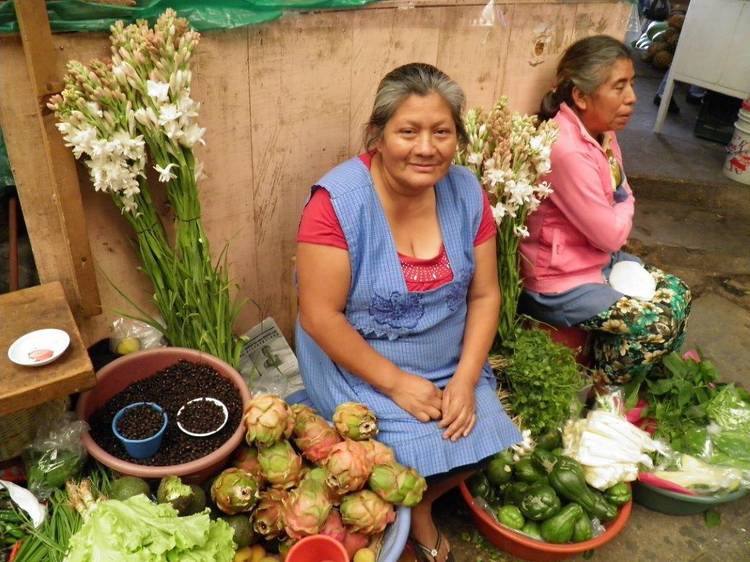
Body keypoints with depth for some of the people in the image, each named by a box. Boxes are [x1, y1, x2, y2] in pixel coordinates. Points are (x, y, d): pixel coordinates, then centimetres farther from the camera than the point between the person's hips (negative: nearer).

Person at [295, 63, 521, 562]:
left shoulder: (467, 193, -6)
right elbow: (320, 316, -20)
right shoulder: (339, 200, -21)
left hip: (452, 367, 5)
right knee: (419, 453, -17)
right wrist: (396, 382, -20)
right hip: (359, 367, -4)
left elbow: (484, 295, -1)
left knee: (481, 440, -9)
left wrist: (466, 379, -12)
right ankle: (412, 512, 21)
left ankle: (420, 504, 24)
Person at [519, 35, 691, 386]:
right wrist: (624, 211, -1)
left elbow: (623, 196, 10)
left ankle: (649, 378, 31)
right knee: (657, 326, -14)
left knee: (677, 295, 12)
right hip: (560, 281, -10)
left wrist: (617, 215, -12)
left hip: (600, 258, 10)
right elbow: (610, 235, -22)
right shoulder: (567, 150, -29)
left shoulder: (603, 133, 1)